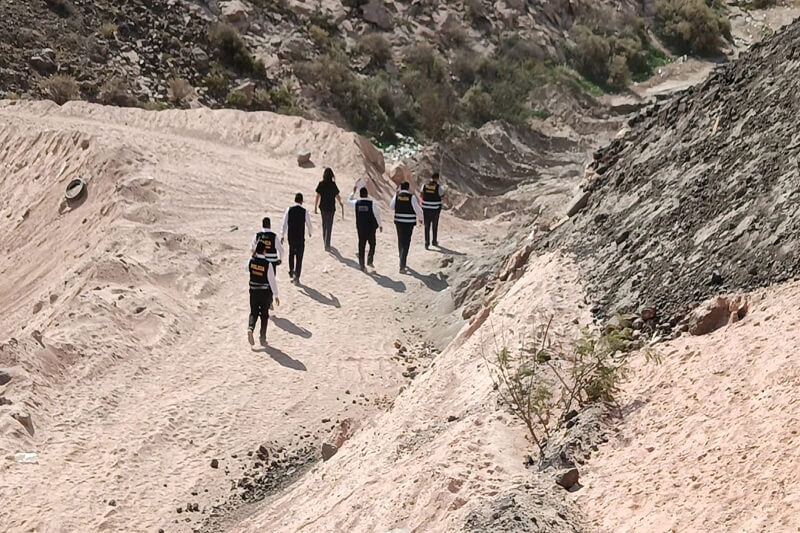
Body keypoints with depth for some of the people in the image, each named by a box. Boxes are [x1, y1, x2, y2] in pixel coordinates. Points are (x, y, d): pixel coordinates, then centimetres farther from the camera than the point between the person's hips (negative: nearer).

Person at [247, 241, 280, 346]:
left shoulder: (251, 261, -8)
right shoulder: (268, 264, -18)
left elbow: (247, 269, 17)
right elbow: (272, 280, -14)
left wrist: (253, 257, 14)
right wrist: (276, 295, -7)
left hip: (253, 291, 3)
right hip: (265, 292, -3)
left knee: (253, 313, 15)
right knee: (264, 314, 11)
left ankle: (250, 328, -13)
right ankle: (262, 338, 15)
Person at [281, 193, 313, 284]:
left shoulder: (289, 210, -6)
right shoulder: (304, 211, -10)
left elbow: (285, 223, -5)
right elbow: (308, 223, 2)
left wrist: (282, 235, 0)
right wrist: (310, 232, 23)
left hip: (291, 236, 3)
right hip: (300, 237, -3)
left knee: (291, 253, 27)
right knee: (299, 256, 4)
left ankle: (291, 271, 32)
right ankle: (297, 276, -3)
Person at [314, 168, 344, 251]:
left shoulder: (321, 184, -8)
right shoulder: (333, 185, -14)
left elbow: (317, 196, -7)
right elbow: (337, 196, -6)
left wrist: (315, 207, 1)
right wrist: (341, 205, 13)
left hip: (323, 207, 3)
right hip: (331, 207, -3)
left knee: (324, 224, 23)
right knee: (329, 226, 2)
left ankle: (325, 241, 38)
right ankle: (327, 245, -2)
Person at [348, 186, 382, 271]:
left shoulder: (356, 203, -4)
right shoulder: (372, 203, -12)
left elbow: (350, 200, 19)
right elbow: (377, 214, -7)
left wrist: (353, 192, 30)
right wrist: (380, 225, 4)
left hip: (360, 228, 2)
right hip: (370, 228, -2)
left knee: (361, 246, 8)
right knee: (372, 244, 15)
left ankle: (362, 265, 8)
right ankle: (369, 260, 0)